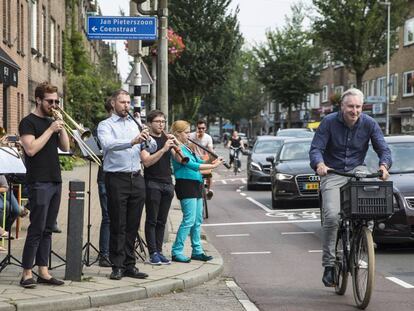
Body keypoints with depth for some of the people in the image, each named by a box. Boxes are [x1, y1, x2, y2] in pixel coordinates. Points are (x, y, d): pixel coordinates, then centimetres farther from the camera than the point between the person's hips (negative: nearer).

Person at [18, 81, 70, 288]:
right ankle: (27, 274, -6)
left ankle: (43, 271, 10)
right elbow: (31, 149, -17)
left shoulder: (52, 122, 18)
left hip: (55, 181, 7)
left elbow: (65, 147, 14)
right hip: (39, 183, -7)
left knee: (47, 230, 7)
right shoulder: (28, 122, -4)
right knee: (37, 229, -9)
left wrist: (61, 127, 0)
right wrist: (51, 129, -14)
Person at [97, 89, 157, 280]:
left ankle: (129, 265, 15)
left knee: (133, 225, 8)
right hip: (117, 178, -5)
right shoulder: (106, 125, 0)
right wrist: (132, 142, -36)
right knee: (118, 225, -2)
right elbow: (108, 144, -22)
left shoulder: (134, 124, 17)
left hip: (136, 179, 5)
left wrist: (148, 139, -11)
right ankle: (117, 266, 4)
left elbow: (152, 148, 13)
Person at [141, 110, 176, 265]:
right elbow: (146, 161, -16)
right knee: (152, 220, -4)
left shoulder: (167, 139, 14)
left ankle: (159, 251, 12)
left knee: (162, 221, 8)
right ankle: (153, 253, -3)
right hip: (152, 184, -5)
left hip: (167, 183, 5)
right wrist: (163, 149, -22)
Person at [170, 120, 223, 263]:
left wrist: (213, 161, 1)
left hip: (195, 185, 10)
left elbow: (198, 161, 19)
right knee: (189, 220, -11)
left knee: (198, 220, 12)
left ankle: (197, 251, 19)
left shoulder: (187, 148, 17)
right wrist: (213, 166, -21)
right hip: (185, 185, -10)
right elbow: (192, 165, -21)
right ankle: (176, 252, -6)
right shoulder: (178, 149, -14)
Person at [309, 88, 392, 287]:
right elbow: (316, 148, -13)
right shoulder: (329, 122, -9)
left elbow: (383, 148, -7)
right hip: (332, 174, -2)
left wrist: (384, 165, -30)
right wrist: (320, 164, -36)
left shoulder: (369, 124, -4)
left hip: (357, 170, 2)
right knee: (331, 216, -19)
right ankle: (328, 265, -8)